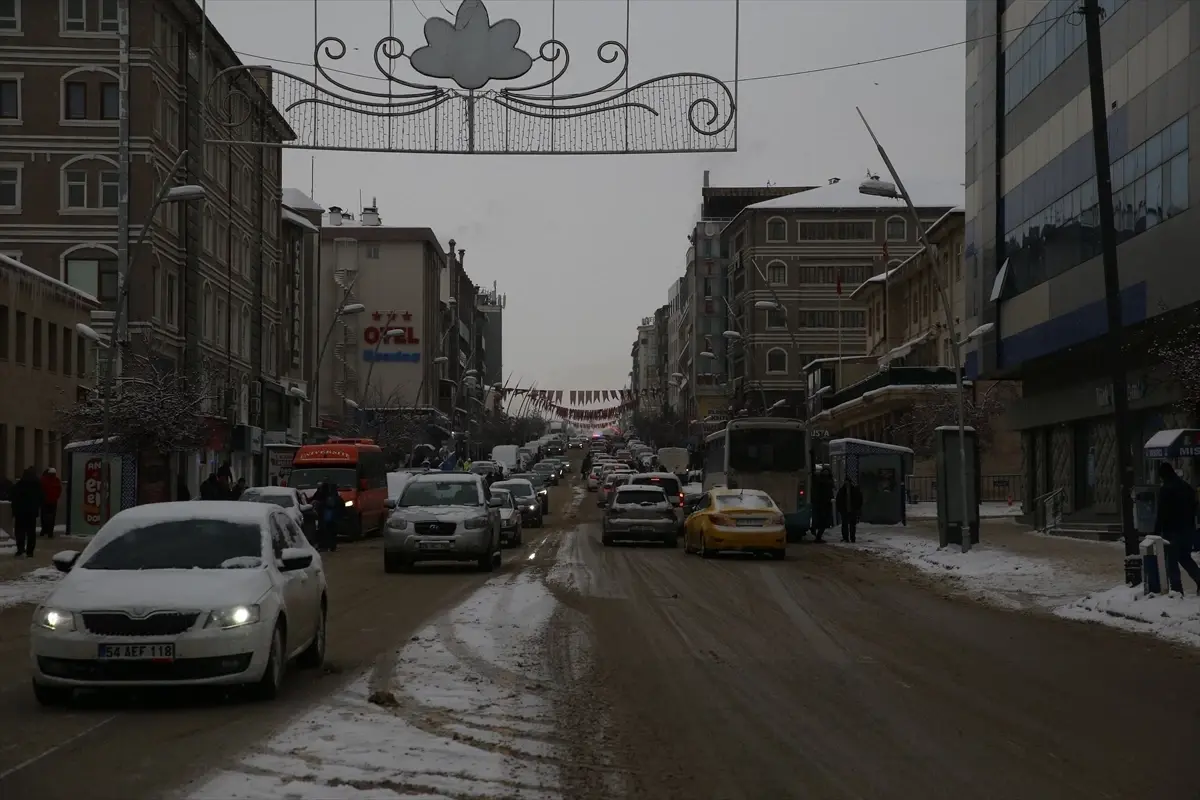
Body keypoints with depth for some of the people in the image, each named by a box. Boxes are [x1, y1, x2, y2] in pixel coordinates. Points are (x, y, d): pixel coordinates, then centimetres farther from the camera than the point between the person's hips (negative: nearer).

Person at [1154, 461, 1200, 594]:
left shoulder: (1165, 489, -13)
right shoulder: (1187, 487, 10)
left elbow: (1162, 514, -15)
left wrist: (1157, 532, -10)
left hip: (1172, 531, -7)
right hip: (1188, 530, 7)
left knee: (1172, 561, 0)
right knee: (1185, 558, 19)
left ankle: (1177, 590, -3)